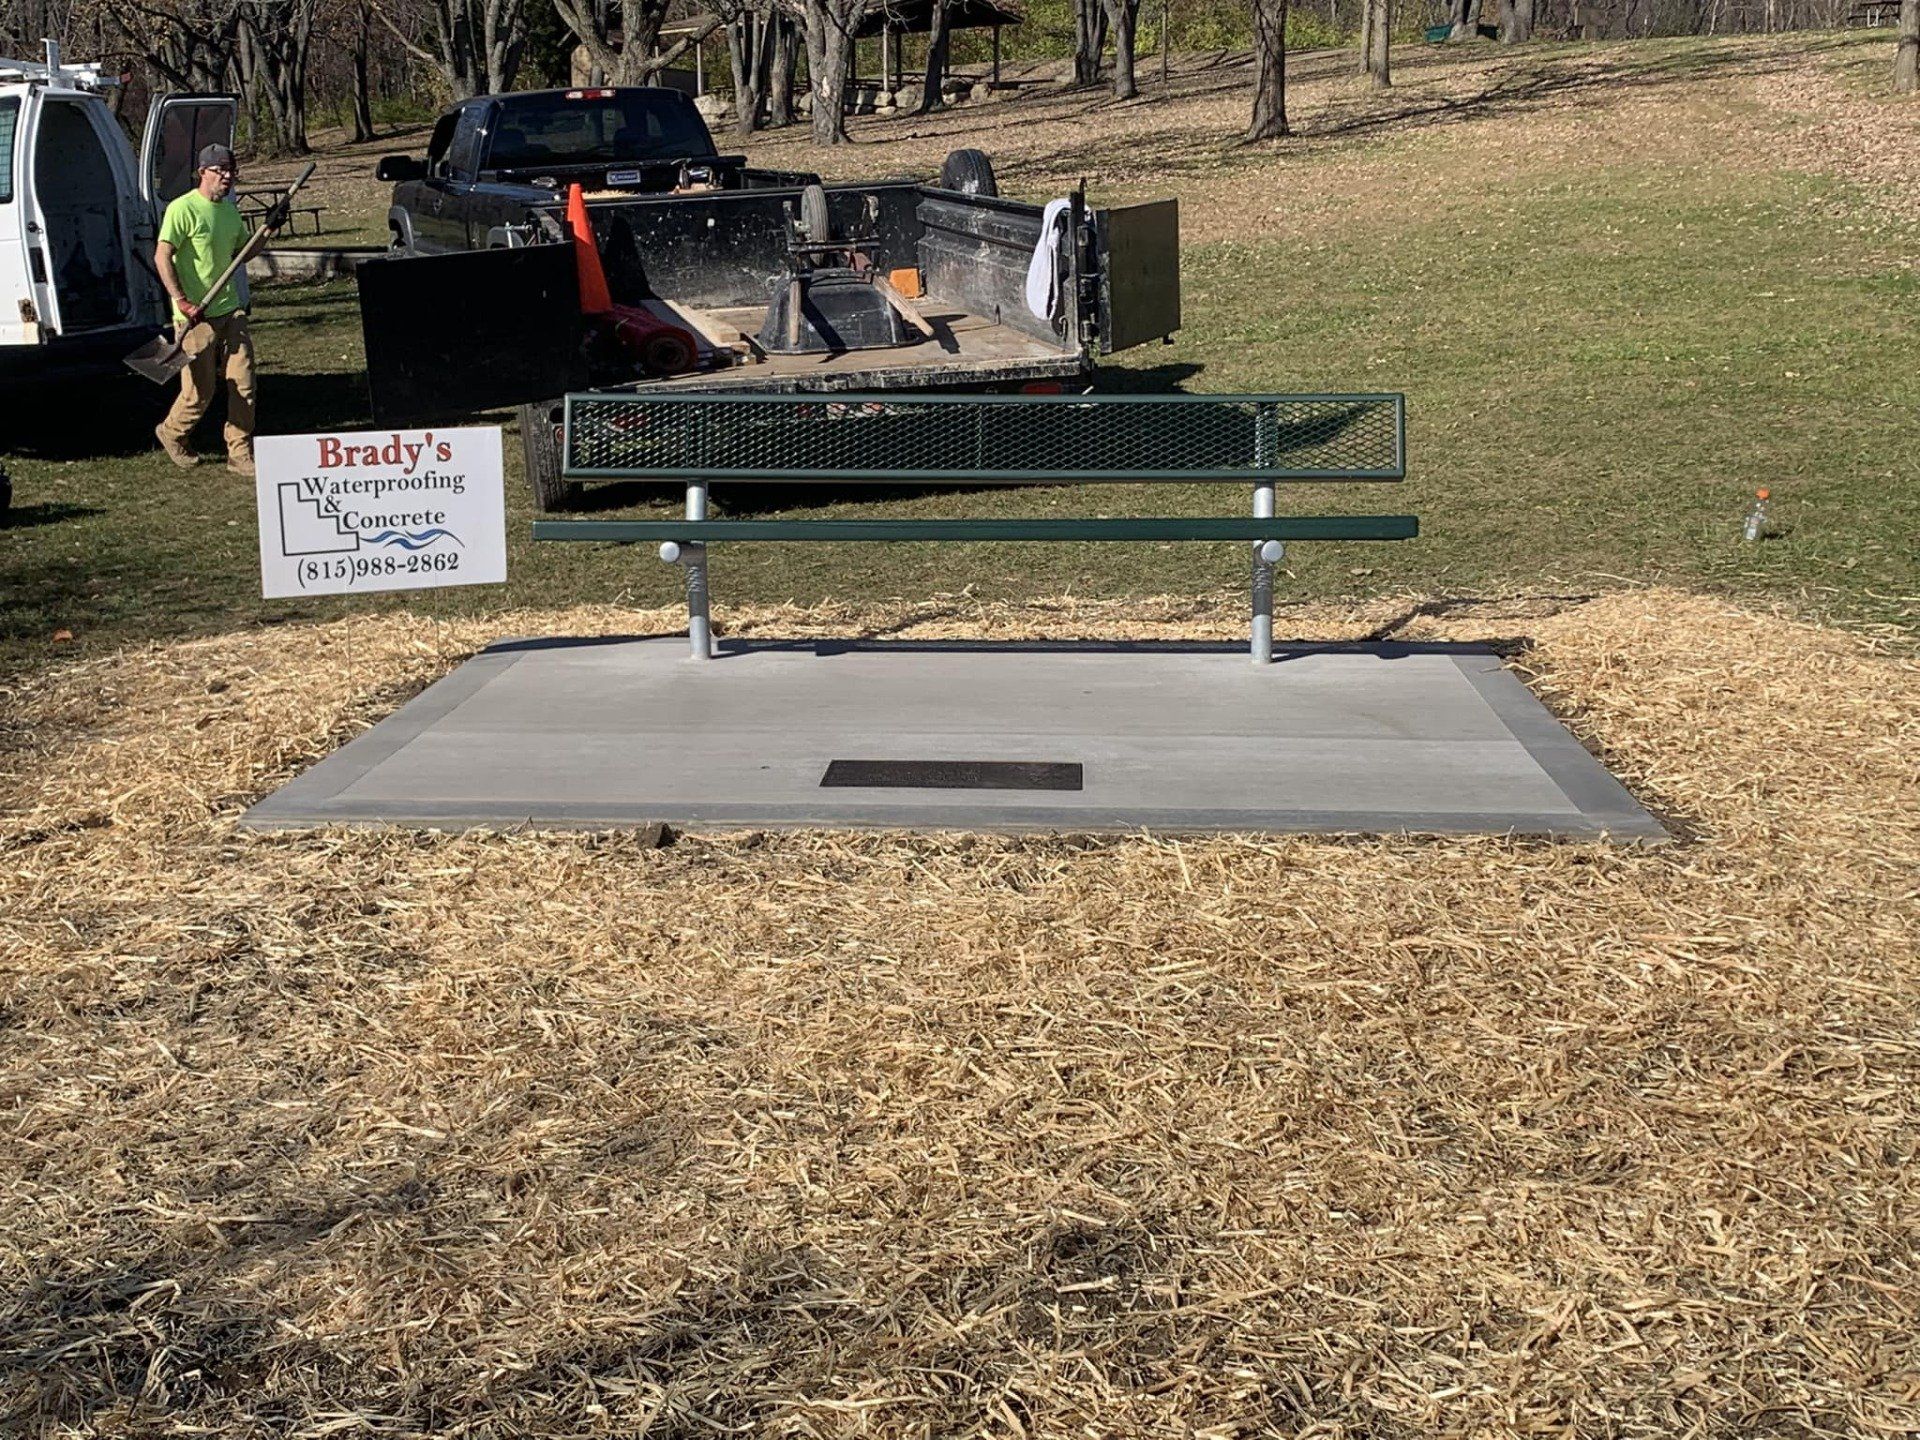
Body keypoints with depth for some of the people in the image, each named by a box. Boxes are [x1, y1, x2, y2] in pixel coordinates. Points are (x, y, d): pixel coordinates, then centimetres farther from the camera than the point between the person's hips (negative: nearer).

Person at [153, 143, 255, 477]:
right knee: (200, 392, 0)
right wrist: (182, 301, -23)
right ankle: (171, 434, 28)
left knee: (243, 383, 0)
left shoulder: (230, 211, 12)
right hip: (197, 315, -7)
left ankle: (240, 454, 8)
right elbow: (162, 257, -17)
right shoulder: (183, 209, -11)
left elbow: (241, 250, 27)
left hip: (230, 310, 7)